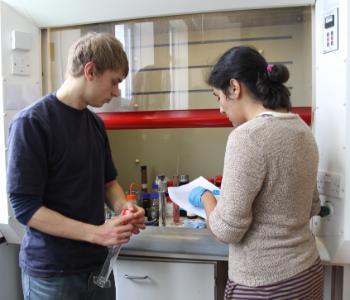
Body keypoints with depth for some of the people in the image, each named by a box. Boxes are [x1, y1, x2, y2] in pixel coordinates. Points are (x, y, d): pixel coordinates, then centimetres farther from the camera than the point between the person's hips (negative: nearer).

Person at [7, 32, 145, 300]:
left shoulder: (96, 124, 4)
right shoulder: (32, 122, -16)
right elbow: (25, 207, -18)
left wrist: (124, 207, -7)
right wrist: (97, 233, -22)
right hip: (51, 273, -6)